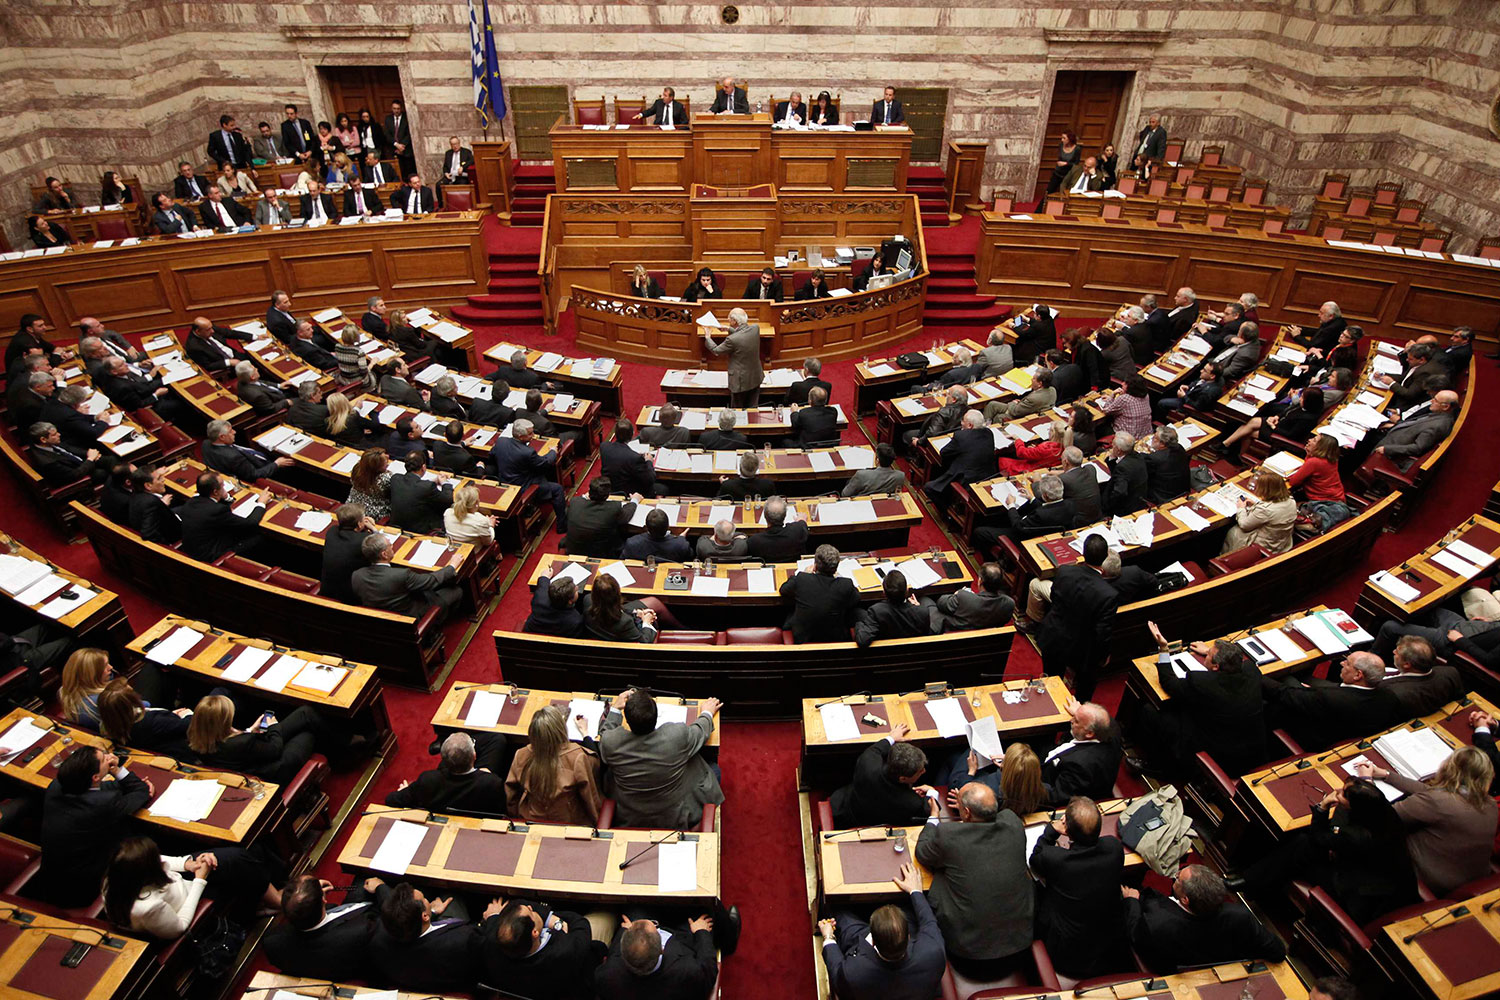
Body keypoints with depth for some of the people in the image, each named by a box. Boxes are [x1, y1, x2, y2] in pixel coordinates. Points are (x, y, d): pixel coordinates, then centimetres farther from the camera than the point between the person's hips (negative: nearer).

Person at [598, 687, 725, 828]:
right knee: (714, 771, 18)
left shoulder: (610, 742, -26)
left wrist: (615, 709, 16)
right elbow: (701, 731, -4)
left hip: (627, 820, 2)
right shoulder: (679, 735, -29)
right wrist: (707, 713, 16)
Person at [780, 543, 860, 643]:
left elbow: (783, 590, 2)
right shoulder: (846, 585, -21)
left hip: (801, 640, 0)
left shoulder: (801, 579, -21)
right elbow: (856, 599, 3)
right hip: (836, 641, 0)